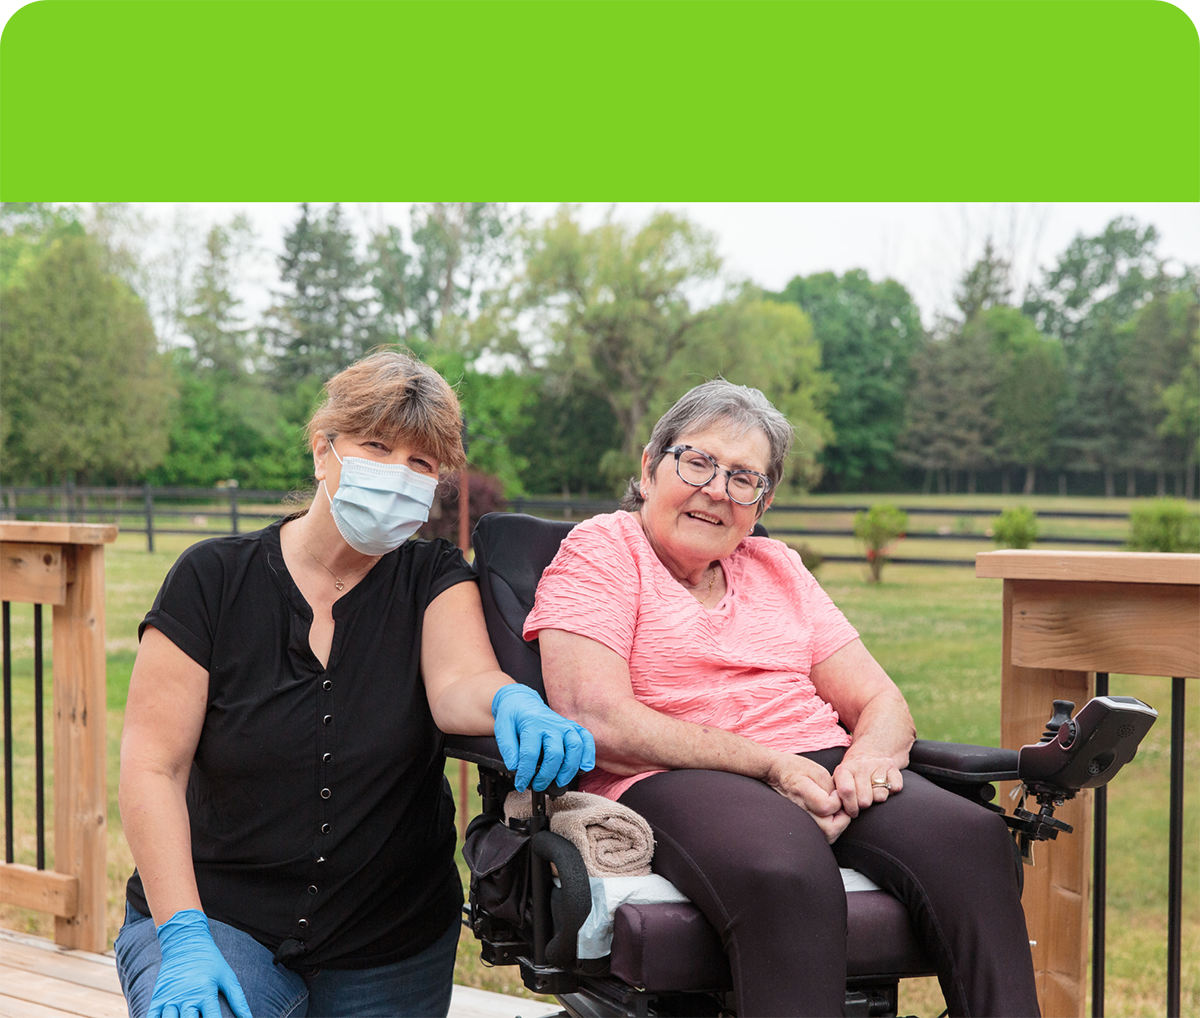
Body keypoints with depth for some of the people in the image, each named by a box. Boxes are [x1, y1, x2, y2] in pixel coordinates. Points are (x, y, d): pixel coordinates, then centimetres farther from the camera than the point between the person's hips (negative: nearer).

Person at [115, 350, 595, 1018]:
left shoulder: (435, 580, 1)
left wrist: (514, 703, -45)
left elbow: (457, 682, -20)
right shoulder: (214, 577, -5)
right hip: (219, 917, -2)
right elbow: (152, 768, -8)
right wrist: (184, 937, -20)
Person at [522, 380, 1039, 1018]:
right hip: (669, 782, -5)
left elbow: (882, 702, 18)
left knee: (971, 838, -27)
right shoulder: (599, 551, 6)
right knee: (787, 872, -40)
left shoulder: (778, 569, 24)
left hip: (820, 769, 6)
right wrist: (769, 764, -15)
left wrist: (870, 755, -8)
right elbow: (598, 722, -9)